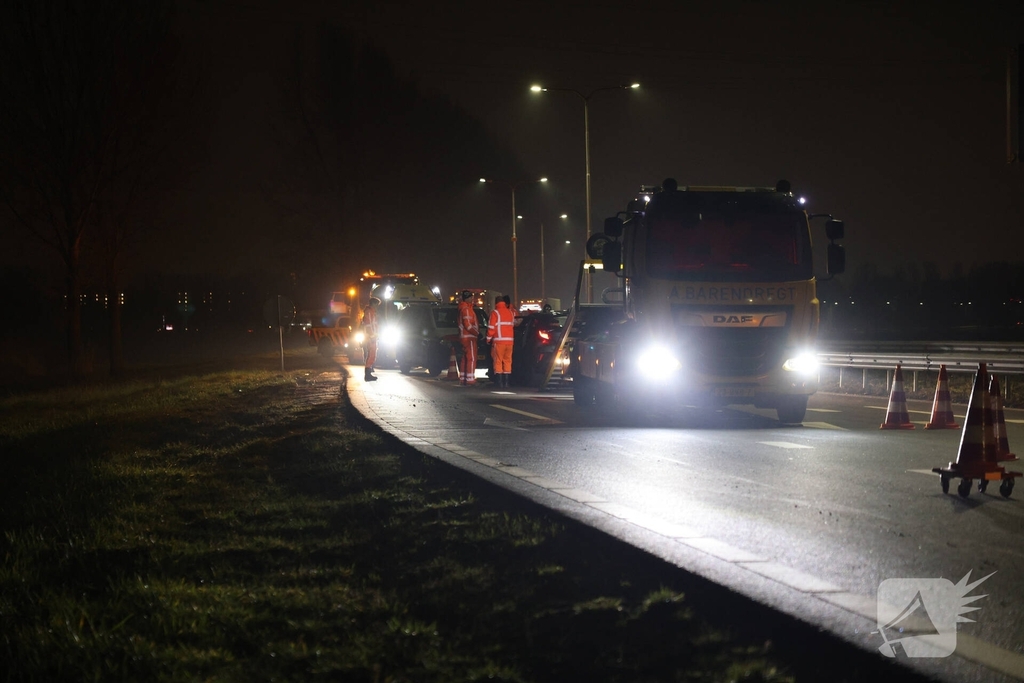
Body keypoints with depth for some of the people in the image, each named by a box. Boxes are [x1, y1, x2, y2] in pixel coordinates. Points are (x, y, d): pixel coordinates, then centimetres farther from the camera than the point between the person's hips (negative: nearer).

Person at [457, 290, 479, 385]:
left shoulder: (463, 308, 18)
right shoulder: (466, 309, -14)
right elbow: (468, 325, -21)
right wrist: (477, 333, -14)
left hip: (464, 337, 11)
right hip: (469, 337, -11)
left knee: (466, 358, 14)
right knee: (471, 358, -12)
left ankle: (463, 379, 17)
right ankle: (470, 379, -16)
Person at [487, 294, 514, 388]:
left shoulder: (495, 313, -6)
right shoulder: (510, 312, 10)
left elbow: (491, 327, -8)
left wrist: (488, 338, 2)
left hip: (499, 340, -5)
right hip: (509, 340, 5)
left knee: (498, 361, -2)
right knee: (507, 360, 9)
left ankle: (499, 381, -7)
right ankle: (506, 381, 7)